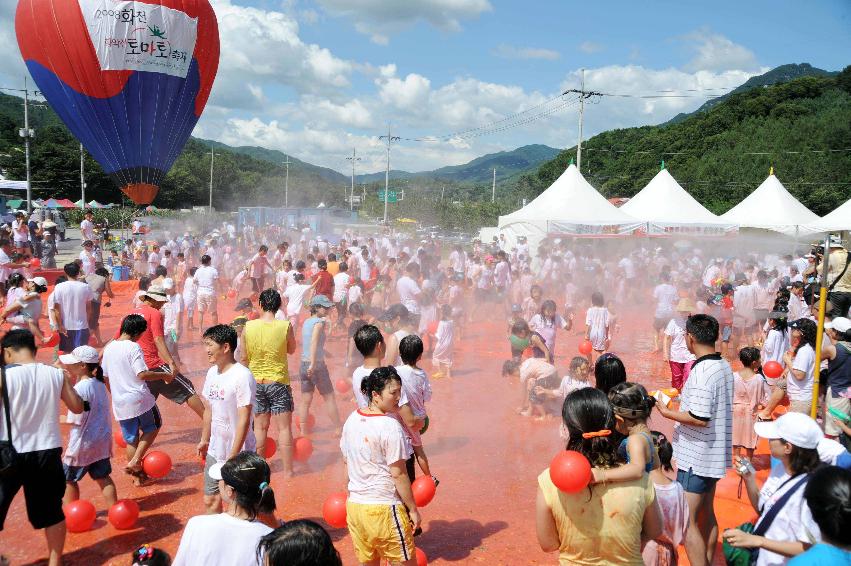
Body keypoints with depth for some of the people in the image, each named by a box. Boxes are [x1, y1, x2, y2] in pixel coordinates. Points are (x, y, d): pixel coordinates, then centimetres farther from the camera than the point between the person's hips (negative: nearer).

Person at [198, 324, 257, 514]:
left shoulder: (242, 376, -21)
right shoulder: (212, 373, 3)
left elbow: (244, 420, -21)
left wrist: (233, 456, -20)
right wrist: (204, 440, 17)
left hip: (239, 455, -7)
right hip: (215, 452, 7)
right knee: (210, 501, 15)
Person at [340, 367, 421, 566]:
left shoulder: (352, 420, 2)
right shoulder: (390, 426, -20)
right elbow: (398, 474, -17)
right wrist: (413, 510, -7)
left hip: (354, 505, 7)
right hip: (384, 509, -7)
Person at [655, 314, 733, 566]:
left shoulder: (701, 371, -24)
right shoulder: (724, 366, 5)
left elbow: (700, 419, -26)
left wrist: (667, 413, -15)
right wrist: (686, 398, 17)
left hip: (696, 457, -10)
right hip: (714, 454, 10)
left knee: (687, 521, -1)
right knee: (706, 513, 22)